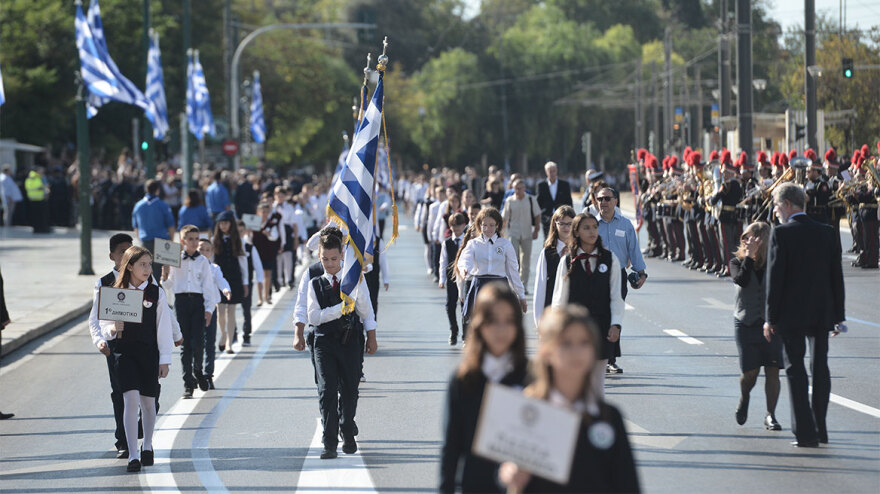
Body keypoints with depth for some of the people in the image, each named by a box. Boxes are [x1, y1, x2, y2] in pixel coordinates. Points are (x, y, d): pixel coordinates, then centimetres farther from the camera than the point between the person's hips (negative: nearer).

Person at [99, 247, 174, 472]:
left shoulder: (156, 293, 0)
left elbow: (163, 327, 1)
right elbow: (104, 326, 5)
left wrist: (165, 359, -2)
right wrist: (113, 329, -19)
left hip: (149, 352, 1)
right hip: (125, 352, -1)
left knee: (148, 402, 11)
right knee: (131, 400, -13)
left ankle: (147, 446, 35)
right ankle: (132, 456, -14)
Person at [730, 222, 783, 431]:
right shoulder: (738, 261, 2)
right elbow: (741, 280, -20)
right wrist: (749, 256, -17)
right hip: (746, 323, 0)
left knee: (772, 370, -6)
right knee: (750, 372, -3)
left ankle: (770, 415, 2)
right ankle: (744, 399, 30)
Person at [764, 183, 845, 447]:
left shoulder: (781, 233, -10)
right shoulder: (826, 232, 5)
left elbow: (775, 277, -11)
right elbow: (836, 275, 7)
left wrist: (770, 317, -6)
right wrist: (838, 314, 13)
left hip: (791, 314, -5)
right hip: (821, 313, 5)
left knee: (795, 369, 0)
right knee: (820, 368, 13)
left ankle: (805, 432, -4)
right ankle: (820, 428, 18)